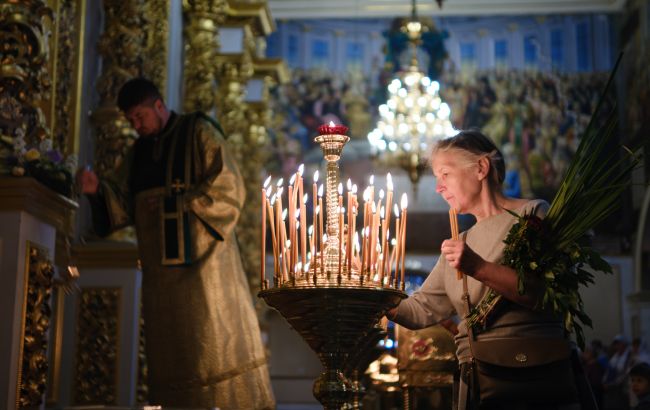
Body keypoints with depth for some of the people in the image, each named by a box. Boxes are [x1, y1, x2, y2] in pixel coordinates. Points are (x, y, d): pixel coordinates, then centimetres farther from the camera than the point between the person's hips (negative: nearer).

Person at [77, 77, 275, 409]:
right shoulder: (139, 152, 18)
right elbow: (122, 203, 11)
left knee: (213, 332, -7)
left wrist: (178, 203, -11)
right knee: (169, 342, 4)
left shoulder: (199, 133, 0)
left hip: (200, 255, -6)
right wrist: (97, 189, -8)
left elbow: (227, 187, -9)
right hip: (161, 264, 6)